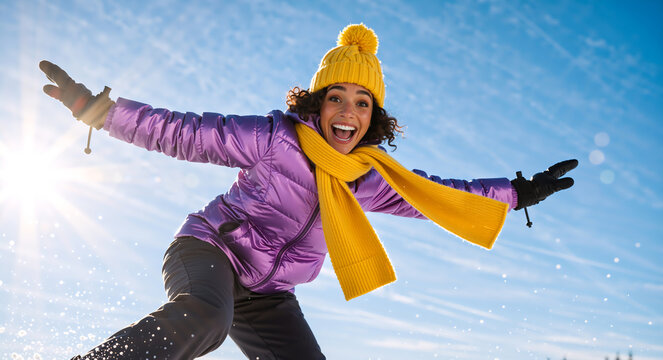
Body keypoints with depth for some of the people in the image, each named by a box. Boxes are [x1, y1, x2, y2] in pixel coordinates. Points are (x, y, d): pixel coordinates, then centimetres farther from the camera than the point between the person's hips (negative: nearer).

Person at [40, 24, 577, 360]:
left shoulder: (370, 177, 2)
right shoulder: (276, 138, -14)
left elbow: (438, 195, 11)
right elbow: (183, 133, -12)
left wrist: (519, 192, 10)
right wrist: (97, 109, -17)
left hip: (268, 296, 6)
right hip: (209, 250, -6)